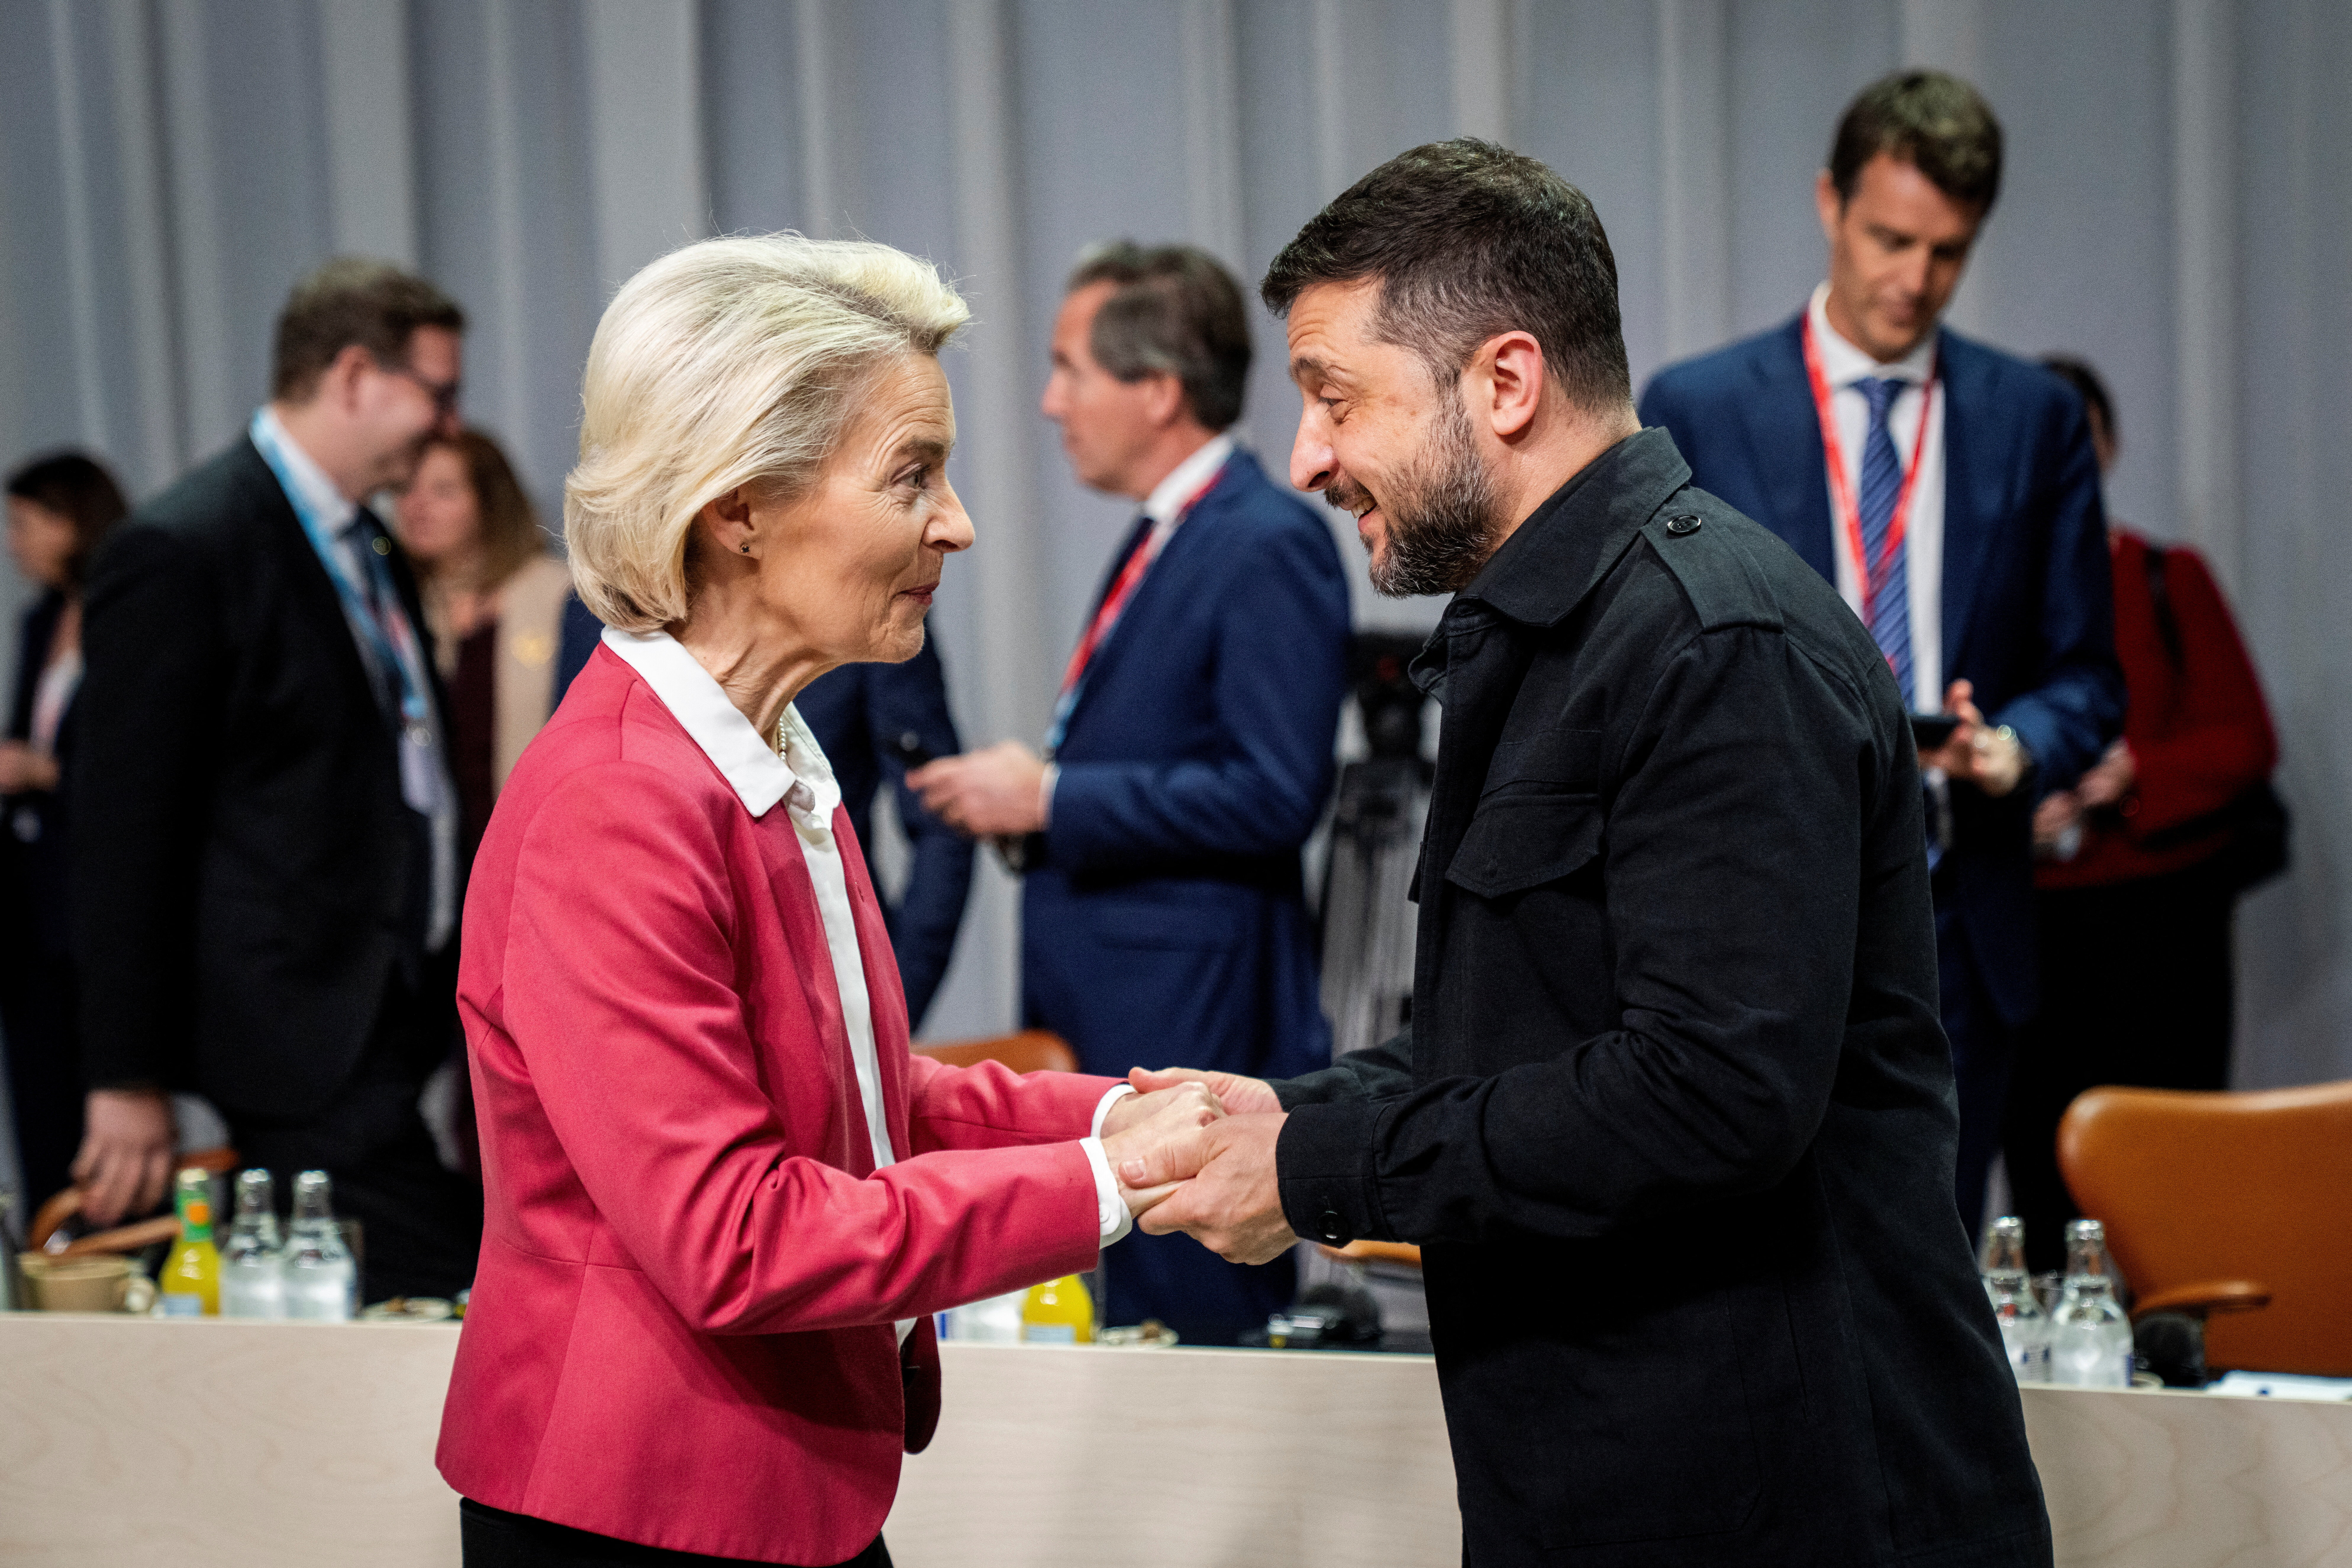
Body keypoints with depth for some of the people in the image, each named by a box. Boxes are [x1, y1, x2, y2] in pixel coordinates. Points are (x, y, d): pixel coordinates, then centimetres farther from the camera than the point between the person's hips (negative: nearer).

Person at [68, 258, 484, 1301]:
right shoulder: (183, 552, -11)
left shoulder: (369, 550, 17)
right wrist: (128, 1082, -12)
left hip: (403, 1023, 9)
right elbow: (124, 831, -12)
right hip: (305, 1035, -9)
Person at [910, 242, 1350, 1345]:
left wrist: (1054, 798, -17)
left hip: (1195, 1035, -10)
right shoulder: (1160, 541, 18)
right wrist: (1023, 799, 9)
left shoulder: (1270, 547, -13)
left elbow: (1274, 795, -21)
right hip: (1102, 1029, 10)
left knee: (1192, 1335, -6)